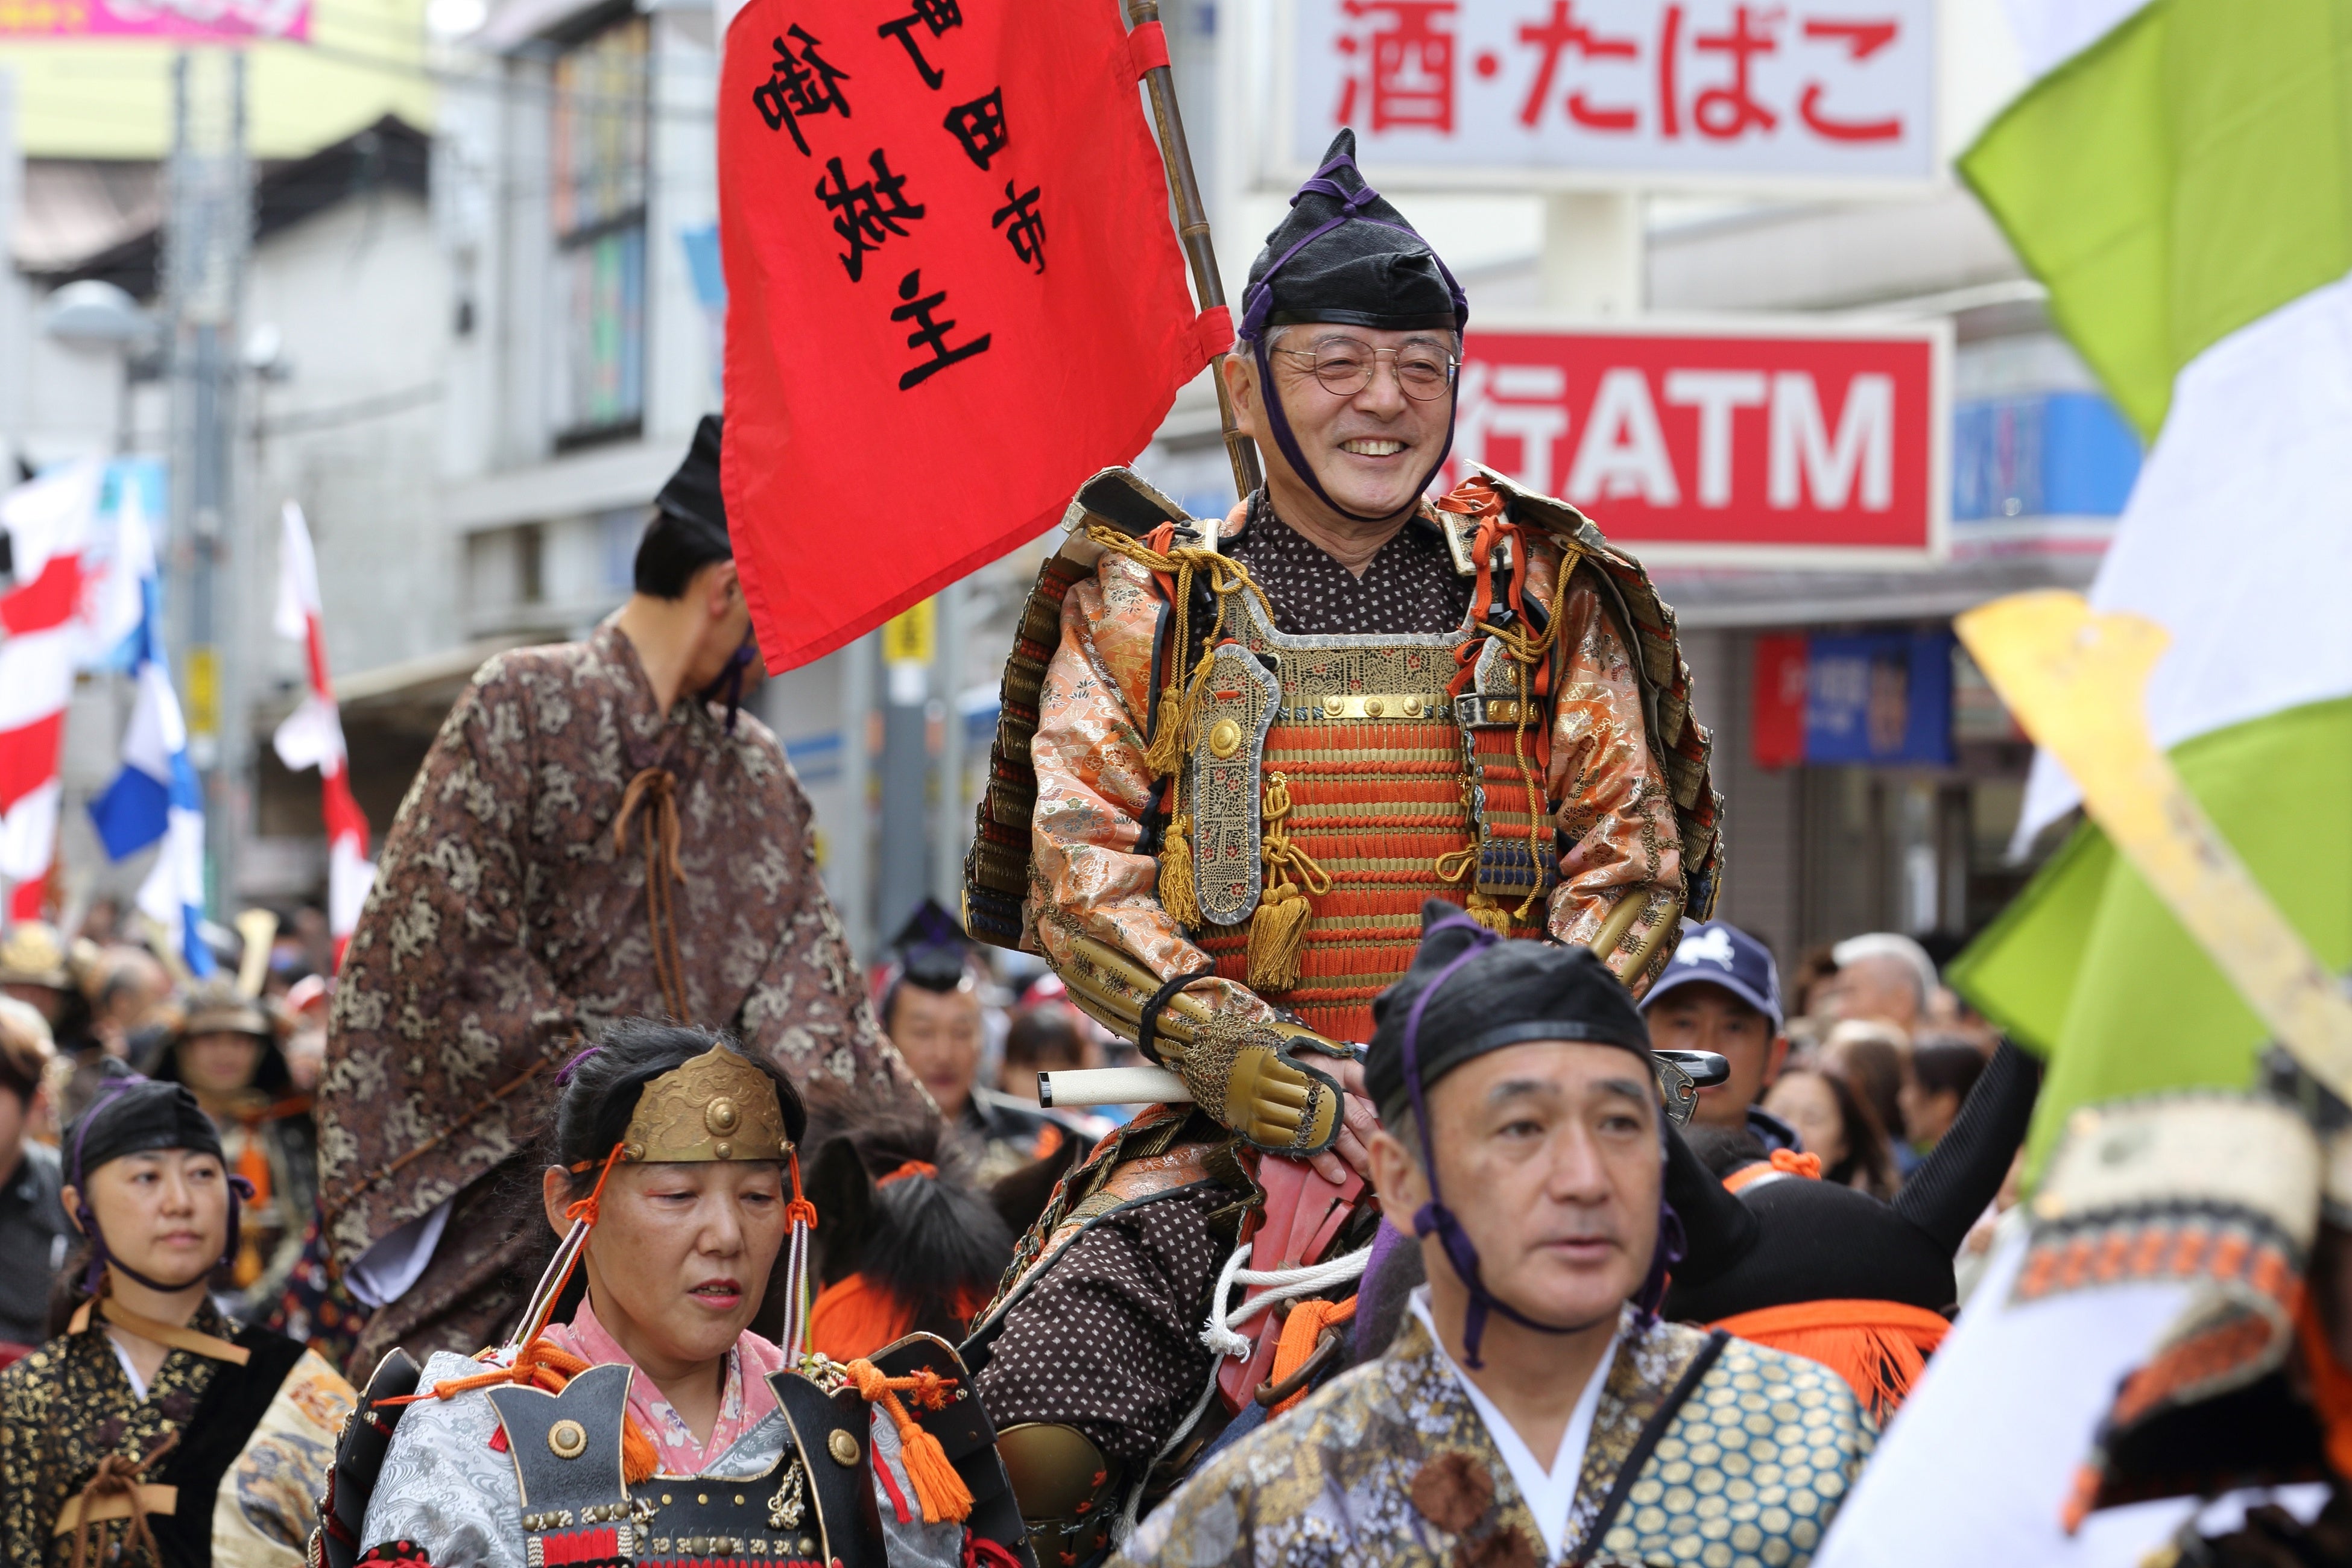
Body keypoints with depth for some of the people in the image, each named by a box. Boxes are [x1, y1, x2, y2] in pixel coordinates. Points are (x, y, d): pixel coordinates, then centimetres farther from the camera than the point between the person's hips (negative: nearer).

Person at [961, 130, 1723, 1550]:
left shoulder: (1543, 597, 16)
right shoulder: (1145, 607, 12)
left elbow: (1630, 848, 10)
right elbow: (1080, 870, 2)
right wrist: (1225, 1045, -15)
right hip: (1228, 1139, 0)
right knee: (1035, 1448, -20)